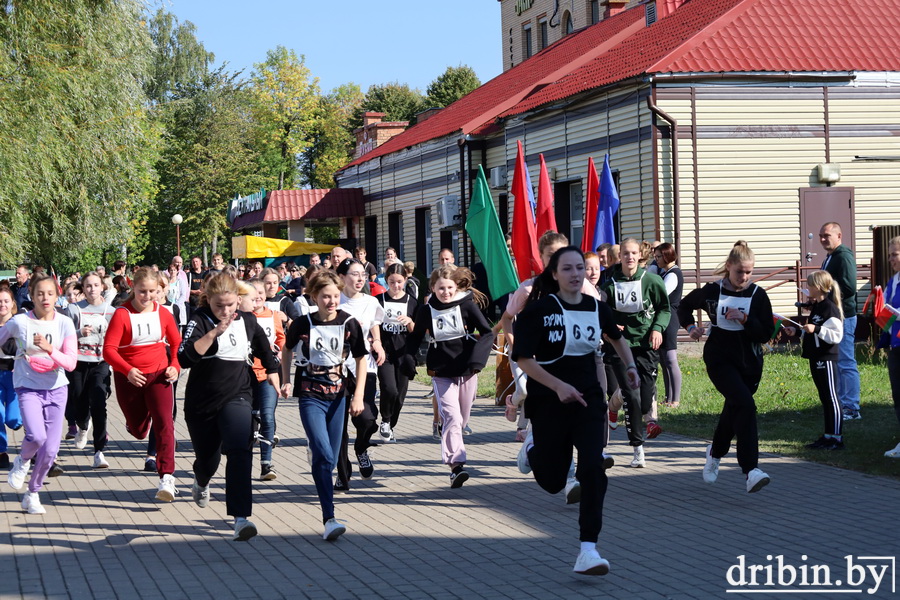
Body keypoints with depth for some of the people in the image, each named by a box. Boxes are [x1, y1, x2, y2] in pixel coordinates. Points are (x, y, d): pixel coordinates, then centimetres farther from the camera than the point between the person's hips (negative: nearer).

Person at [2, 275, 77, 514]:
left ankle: (32, 494, 23)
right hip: (28, 388, -2)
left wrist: (50, 349, -28)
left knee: (50, 449, 0)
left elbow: (70, 363, -13)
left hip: (56, 389, 2)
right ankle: (22, 461, 9)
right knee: (37, 436, -27)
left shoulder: (65, 323, -6)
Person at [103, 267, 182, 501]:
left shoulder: (163, 314, -1)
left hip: (158, 375, 1)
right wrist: (127, 370, -34)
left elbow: (177, 343, 13)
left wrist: (175, 365, -5)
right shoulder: (122, 314, -13)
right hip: (129, 379, -1)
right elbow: (108, 349, -19)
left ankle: (166, 478, -20)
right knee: (139, 431, 14)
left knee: (164, 422, -17)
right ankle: (137, 420, 53)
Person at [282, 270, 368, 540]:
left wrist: (358, 395, -1)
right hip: (310, 396, -3)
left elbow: (361, 359, 5)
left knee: (330, 459, 7)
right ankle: (329, 519, -20)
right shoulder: (303, 324, -6)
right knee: (323, 455, -16)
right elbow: (287, 349, 13)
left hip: (338, 396, 3)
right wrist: (287, 381, 6)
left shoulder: (349, 323, -3)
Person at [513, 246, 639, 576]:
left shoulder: (597, 308, 3)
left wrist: (630, 366, 10)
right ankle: (533, 446, 46)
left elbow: (617, 338, 25)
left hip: (588, 399, 2)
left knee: (593, 468, -17)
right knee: (552, 482, 10)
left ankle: (587, 551, -13)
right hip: (548, 401, -2)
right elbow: (523, 358, -14)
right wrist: (559, 386, -24)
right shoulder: (539, 309, -11)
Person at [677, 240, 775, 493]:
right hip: (719, 360, -3)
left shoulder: (758, 295, -2)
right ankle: (751, 470, -28)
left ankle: (715, 453, 48)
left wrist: (745, 319, -18)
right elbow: (685, 305, 16)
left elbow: (766, 334, -5)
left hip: (749, 363, 3)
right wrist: (690, 326, 0)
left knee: (733, 410, 17)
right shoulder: (712, 291, -3)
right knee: (745, 405, -23)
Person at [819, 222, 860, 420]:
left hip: (843, 317, -10)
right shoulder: (830, 257, 17)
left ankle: (851, 409, -4)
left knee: (846, 363, -7)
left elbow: (849, 289, -22)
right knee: (838, 363, 14)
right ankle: (843, 404, 20)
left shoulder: (844, 257, -13)